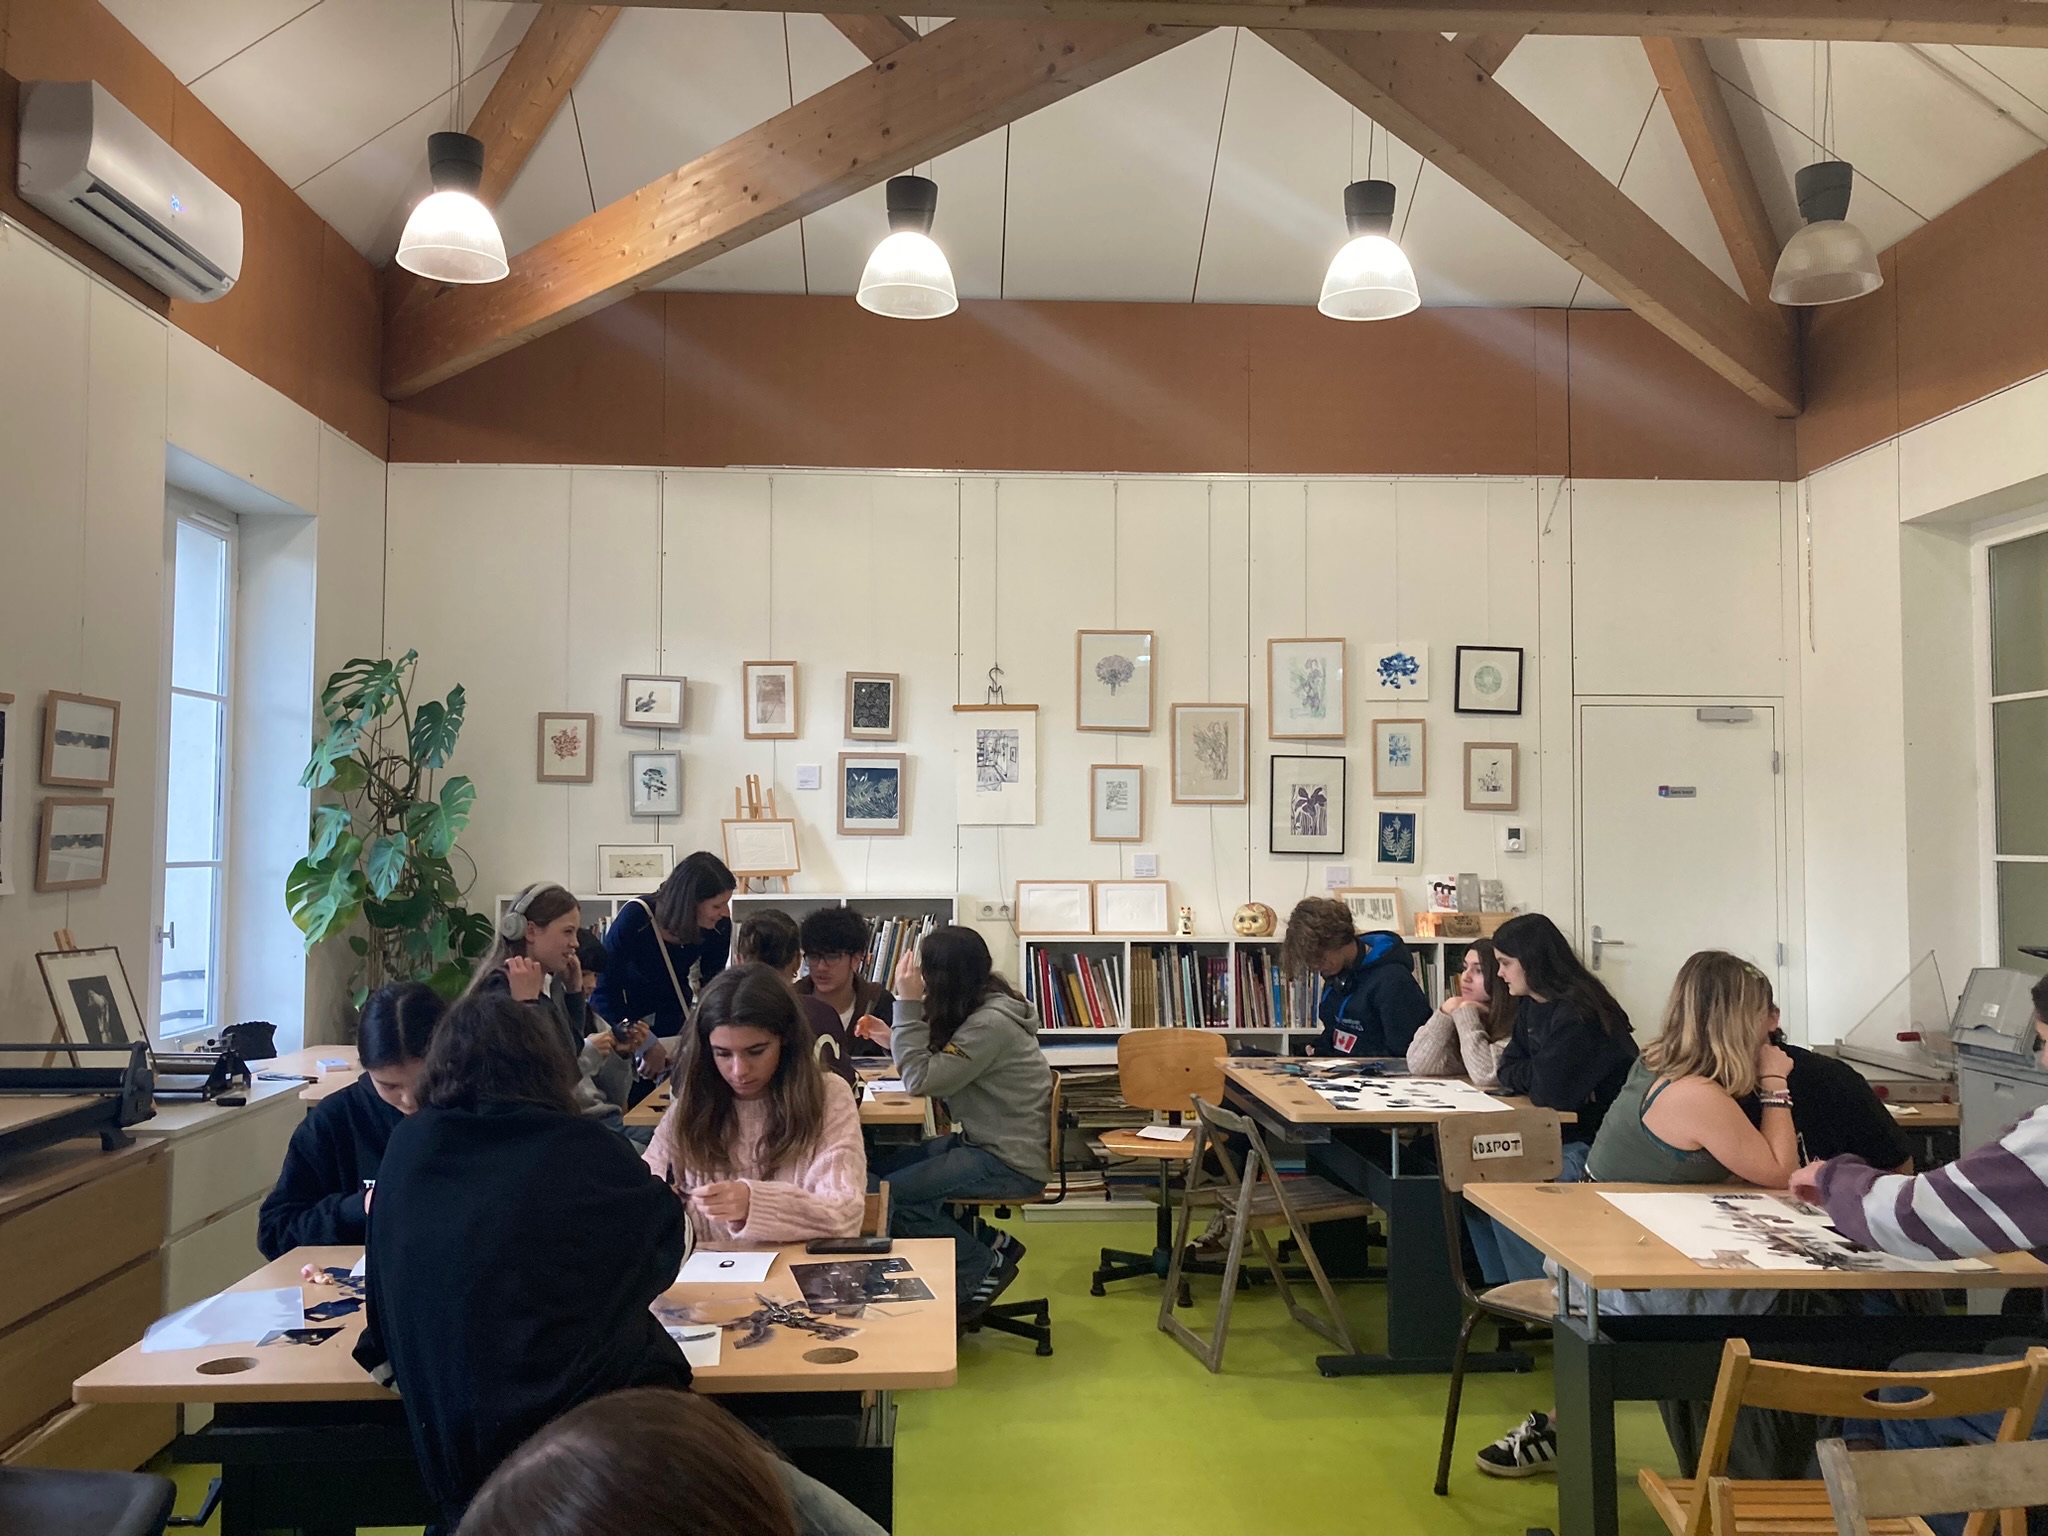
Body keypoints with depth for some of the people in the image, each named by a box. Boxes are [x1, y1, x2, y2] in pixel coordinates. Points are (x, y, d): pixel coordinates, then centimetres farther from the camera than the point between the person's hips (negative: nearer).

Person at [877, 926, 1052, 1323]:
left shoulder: (991, 1024, -22)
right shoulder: (977, 1010, 8)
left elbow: (921, 1079, -22)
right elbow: (933, 1068, 11)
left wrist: (908, 1004, -19)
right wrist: (892, 1037, 8)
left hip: (1010, 1164, -10)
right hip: (981, 1143, 10)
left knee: (891, 1195, -18)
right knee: (880, 1170, 0)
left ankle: (982, 1266, 1)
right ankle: (986, 1242, 8)